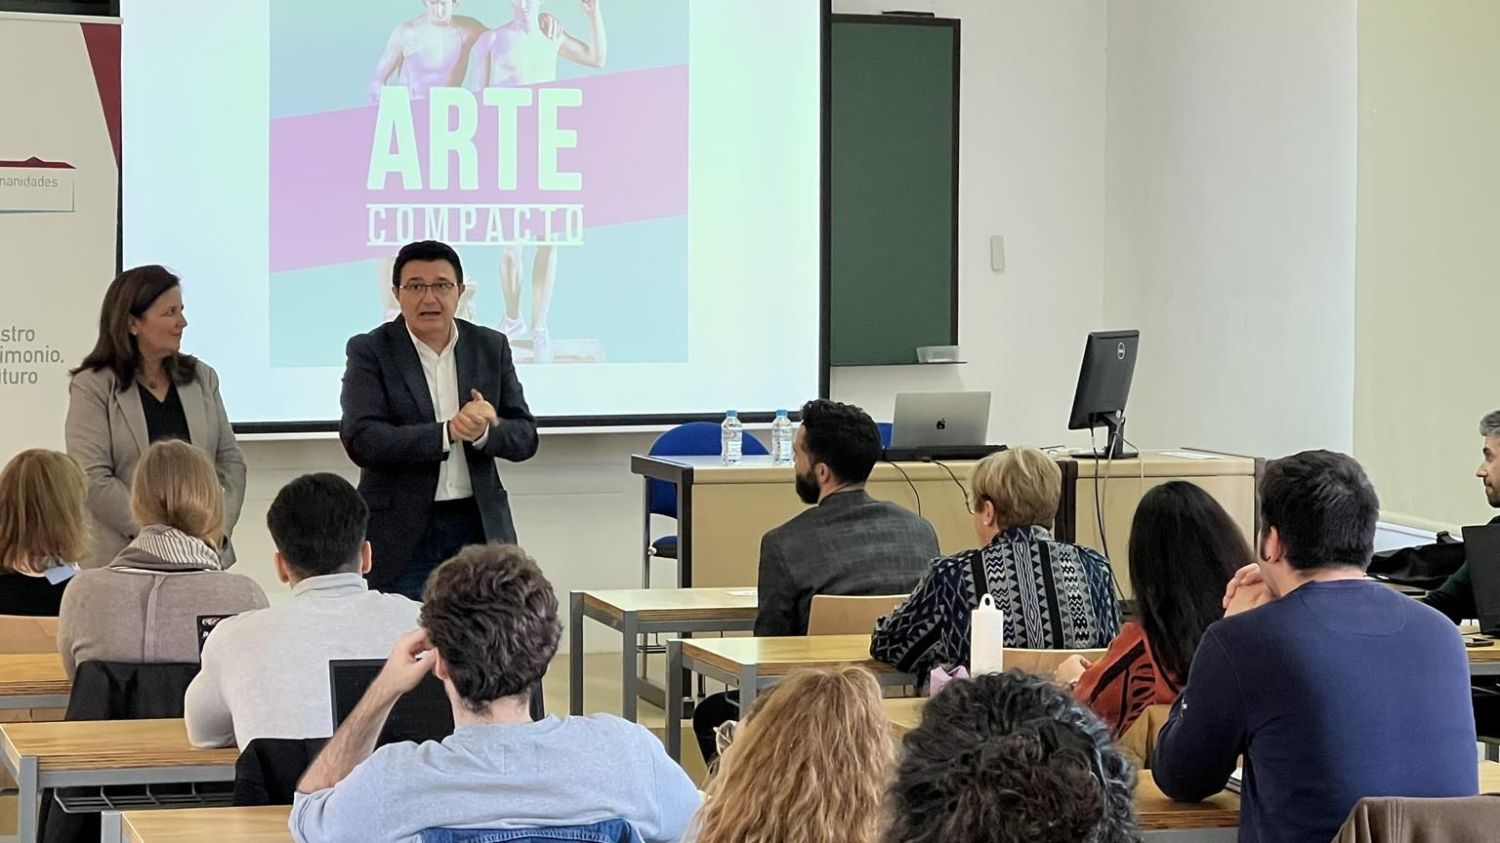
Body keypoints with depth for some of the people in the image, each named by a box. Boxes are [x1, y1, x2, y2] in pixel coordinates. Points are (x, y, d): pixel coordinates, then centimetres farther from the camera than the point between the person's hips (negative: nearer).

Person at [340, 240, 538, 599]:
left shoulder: (491, 347, 8)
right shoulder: (370, 351, -2)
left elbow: (525, 437, 6)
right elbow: (362, 440, -14)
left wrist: (483, 431, -17)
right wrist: (449, 432, -23)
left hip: (478, 528, 3)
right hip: (401, 535, -3)